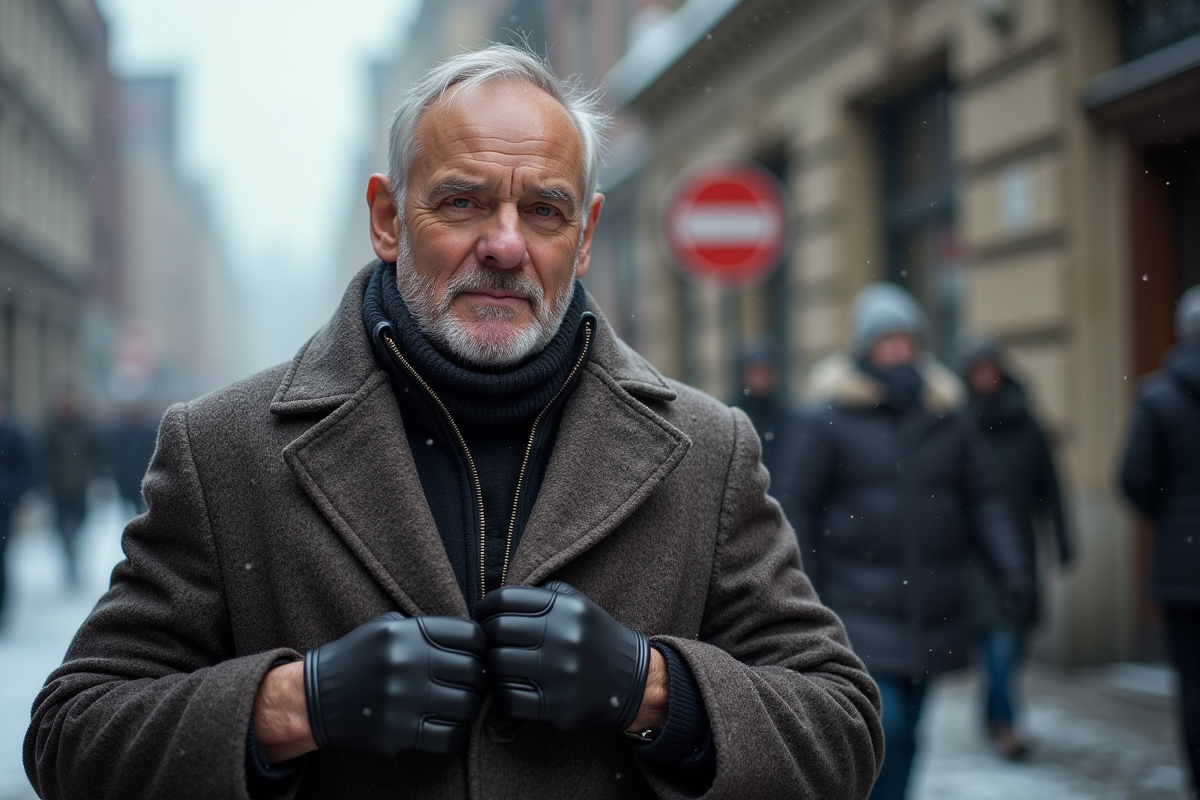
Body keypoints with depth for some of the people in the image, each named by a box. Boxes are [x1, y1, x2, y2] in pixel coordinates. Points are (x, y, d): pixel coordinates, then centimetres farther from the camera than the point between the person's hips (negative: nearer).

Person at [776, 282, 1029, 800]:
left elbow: (982, 499, 10)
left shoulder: (947, 417, 6)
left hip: (928, 611, 4)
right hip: (859, 607, -4)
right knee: (880, 725, -14)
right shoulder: (828, 419, -5)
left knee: (904, 731, 11)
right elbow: (796, 506, -4)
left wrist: (1009, 566, -3)